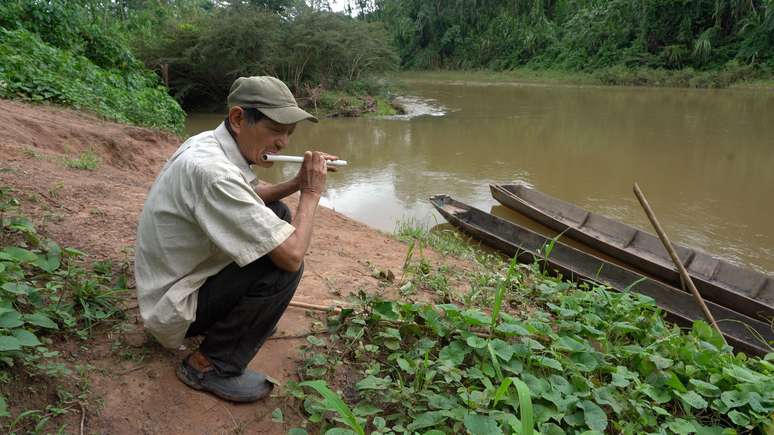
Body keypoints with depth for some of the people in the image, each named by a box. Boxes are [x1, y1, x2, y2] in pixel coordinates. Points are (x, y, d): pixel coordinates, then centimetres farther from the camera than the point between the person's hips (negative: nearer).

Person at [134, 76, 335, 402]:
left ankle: (250, 317, 19)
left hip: (177, 275, 9)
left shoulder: (208, 143, -3)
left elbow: (249, 199, 16)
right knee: (284, 263, -22)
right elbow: (292, 255, -34)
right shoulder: (212, 170, -33)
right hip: (174, 310, -9)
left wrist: (296, 184, -2)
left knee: (278, 214, 6)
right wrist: (311, 193, -18)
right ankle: (211, 366, -6)